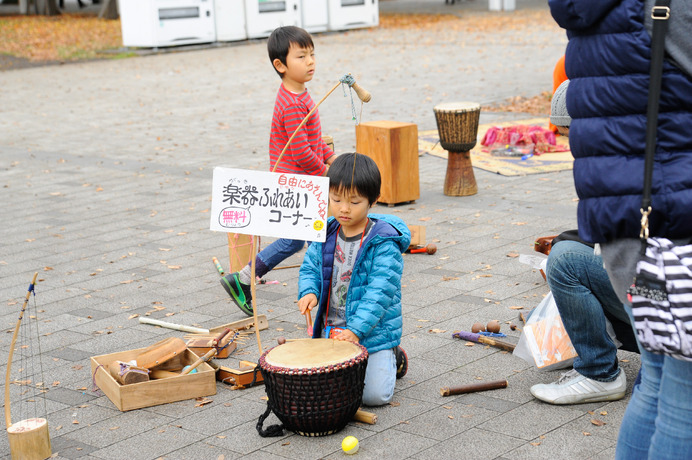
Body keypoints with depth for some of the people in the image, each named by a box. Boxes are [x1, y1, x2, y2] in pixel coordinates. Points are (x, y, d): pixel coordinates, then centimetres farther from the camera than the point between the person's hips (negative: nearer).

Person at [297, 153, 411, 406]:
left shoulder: (383, 242, -17)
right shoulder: (326, 234, 0)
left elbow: (381, 290, -22)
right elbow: (310, 268, 10)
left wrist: (356, 329, -31)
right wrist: (309, 292, -14)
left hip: (372, 331, -5)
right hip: (331, 331, 5)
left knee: (374, 395, -13)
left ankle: (390, 358, 18)